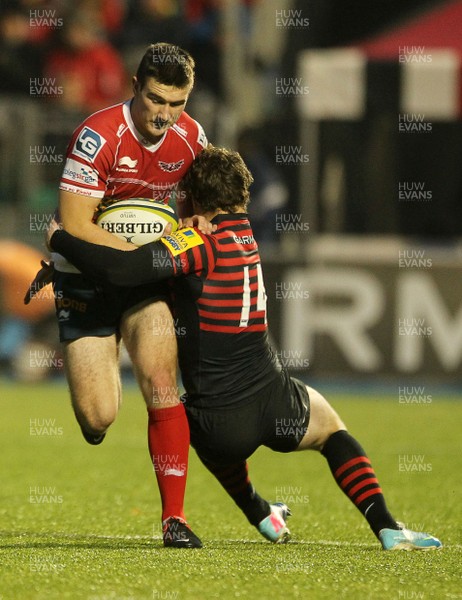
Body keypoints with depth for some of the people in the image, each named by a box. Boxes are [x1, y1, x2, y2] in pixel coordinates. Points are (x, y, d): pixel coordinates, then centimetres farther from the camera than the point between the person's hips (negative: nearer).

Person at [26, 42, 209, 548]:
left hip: (145, 278, 3)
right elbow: (75, 226, -25)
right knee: (98, 416, -6)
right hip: (84, 276, -3)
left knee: (161, 387, -16)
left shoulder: (191, 138, -6)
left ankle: (174, 518, -12)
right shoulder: (99, 136, -23)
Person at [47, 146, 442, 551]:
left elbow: (121, 268, -24)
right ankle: (387, 529, 12)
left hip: (220, 428, -3)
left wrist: (60, 239, -9)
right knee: (331, 427, 32)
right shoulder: (245, 234, 8)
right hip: (276, 408, 3)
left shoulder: (202, 243, -12)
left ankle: (261, 515, 48)